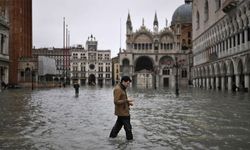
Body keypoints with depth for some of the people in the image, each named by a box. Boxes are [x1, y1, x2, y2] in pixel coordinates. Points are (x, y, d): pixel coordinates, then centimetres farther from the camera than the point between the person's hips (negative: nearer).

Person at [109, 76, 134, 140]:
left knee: (118, 125, 18)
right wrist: (126, 100, -25)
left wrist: (128, 103, 6)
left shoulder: (122, 88, 12)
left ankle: (111, 137, 28)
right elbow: (116, 102, -23)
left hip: (122, 111, 10)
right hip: (122, 112, -10)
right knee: (128, 127, -4)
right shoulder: (117, 89, -19)